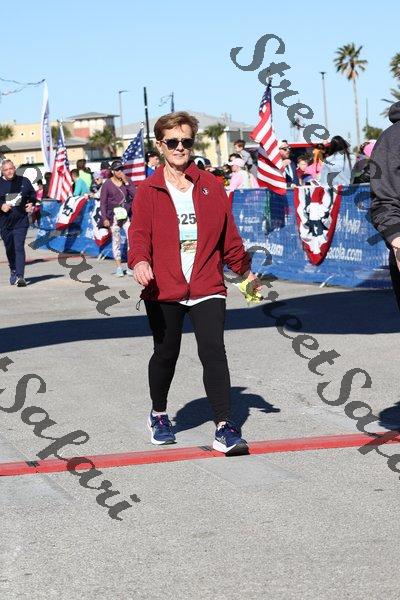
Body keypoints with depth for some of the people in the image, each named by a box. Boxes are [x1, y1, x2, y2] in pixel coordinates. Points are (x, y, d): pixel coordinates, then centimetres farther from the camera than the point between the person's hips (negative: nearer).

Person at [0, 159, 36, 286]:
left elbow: (33, 194, 17)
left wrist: (31, 204, -1)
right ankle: (13, 271, 35)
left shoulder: (24, 181, 4)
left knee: (19, 248, -13)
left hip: (21, 221, -2)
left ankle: (20, 276, -17)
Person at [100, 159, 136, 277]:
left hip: (127, 215, 1)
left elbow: (135, 195, -4)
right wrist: (104, 218, -7)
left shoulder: (128, 181, 8)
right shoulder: (107, 184, 1)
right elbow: (103, 202, 0)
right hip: (114, 216, -1)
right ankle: (119, 267, 7)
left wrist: (126, 182, -9)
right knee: (116, 241, 1)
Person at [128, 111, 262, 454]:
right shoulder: (149, 191, 2)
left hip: (207, 288, 1)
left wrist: (245, 271, 19)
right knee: (166, 355, 12)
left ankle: (224, 427, -13)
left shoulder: (211, 186, 8)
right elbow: (139, 232, -9)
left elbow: (228, 234, 15)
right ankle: (159, 415, 36)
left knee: (213, 352, -13)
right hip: (163, 289, -1)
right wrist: (140, 261, -29)